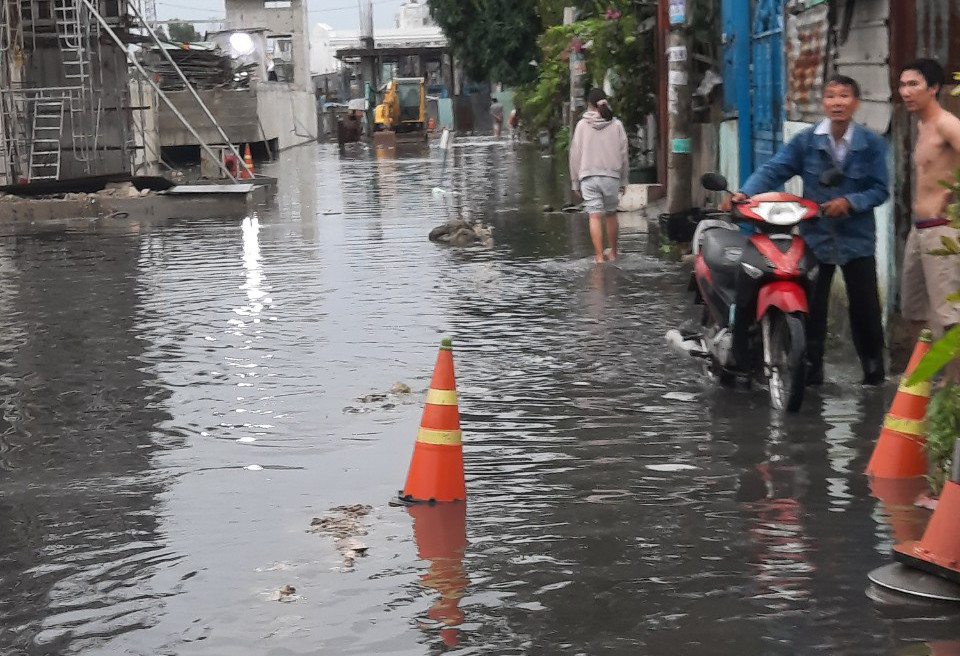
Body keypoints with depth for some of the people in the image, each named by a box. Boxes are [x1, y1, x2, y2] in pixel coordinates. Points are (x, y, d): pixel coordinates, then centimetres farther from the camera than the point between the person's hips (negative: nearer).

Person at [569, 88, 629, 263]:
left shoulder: (582, 125, 0)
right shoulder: (616, 125, 1)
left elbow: (575, 154, 2)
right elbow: (623, 153, 4)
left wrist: (575, 181, 9)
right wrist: (623, 179, 13)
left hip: (588, 176, -1)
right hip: (611, 176, 1)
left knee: (595, 216, -3)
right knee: (611, 214, 16)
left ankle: (599, 256, -8)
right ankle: (613, 253, 25)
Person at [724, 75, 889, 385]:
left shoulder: (872, 144, -3)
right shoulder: (806, 141, -2)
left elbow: (879, 190, -3)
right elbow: (774, 170, -10)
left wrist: (849, 202, -19)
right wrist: (746, 193, -26)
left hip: (857, 239, 0)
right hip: (816, 237, 1)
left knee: (865, 307, 7)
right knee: (811, 307, 5)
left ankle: (874, 369, 23)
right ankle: (810, 370, 17)